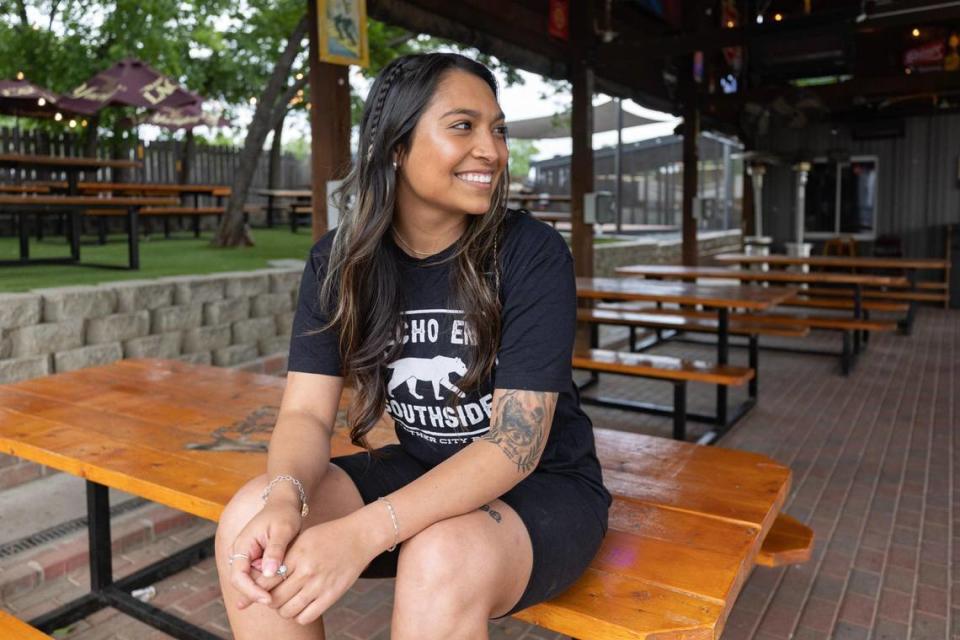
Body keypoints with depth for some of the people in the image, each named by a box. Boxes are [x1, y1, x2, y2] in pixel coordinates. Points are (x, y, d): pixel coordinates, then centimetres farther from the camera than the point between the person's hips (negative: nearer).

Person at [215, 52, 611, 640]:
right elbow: (307, 410, -9)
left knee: (440, 561, -34)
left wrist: (366, 531, -35)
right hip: (422, 475, 4)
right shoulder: (340, 261, -6)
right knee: (250, 521, -17)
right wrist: (286, 496, -32)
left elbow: (518, 442, -24)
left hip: (543, 487, -3)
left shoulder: (532, 253, -18)